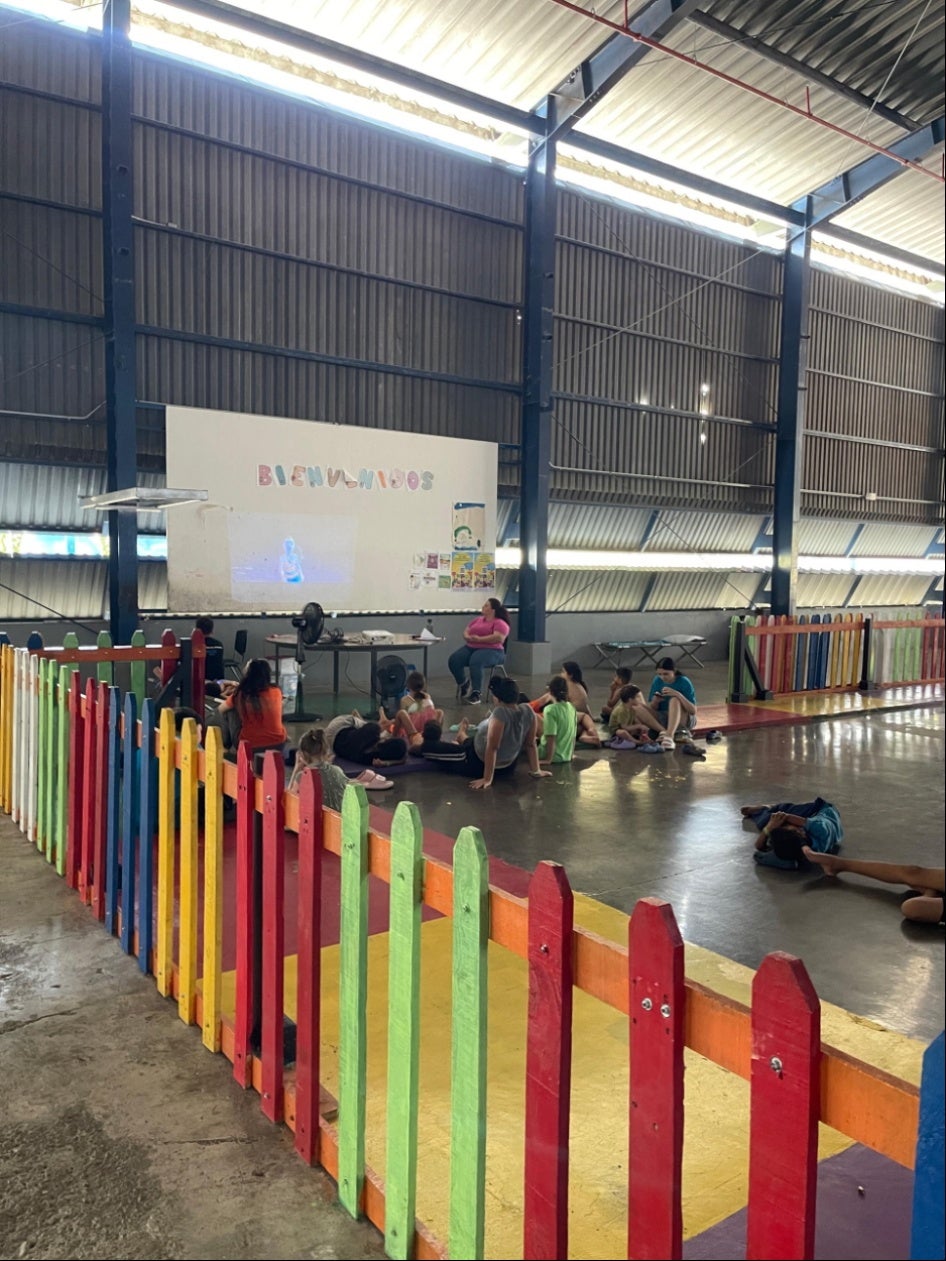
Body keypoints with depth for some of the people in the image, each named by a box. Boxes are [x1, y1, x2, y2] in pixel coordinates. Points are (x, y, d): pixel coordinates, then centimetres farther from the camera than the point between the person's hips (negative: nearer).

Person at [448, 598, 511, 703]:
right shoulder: (478, 619, 20)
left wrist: (479, 639, -19)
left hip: (491, 650, -7)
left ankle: (476, 694, -29)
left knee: (475, 662, -38)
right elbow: (466, 631, 19)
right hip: (471, 647, 7)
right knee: (453, 660, -18)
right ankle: (463, 684, 7)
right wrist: (467, 637, -6)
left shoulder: (500, 623, -3)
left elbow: (499, 638, -20)